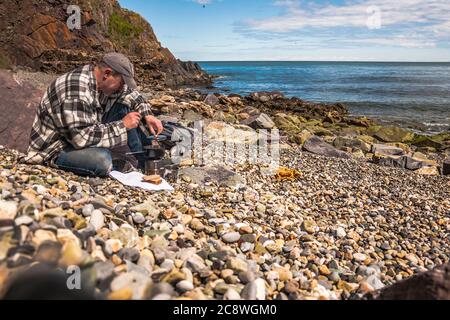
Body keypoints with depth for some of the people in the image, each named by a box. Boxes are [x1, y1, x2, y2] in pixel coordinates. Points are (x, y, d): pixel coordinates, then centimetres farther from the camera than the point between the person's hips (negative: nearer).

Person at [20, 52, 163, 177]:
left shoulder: (101, 79, -4)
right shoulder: (78, 90, -31)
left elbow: (130, 93, 12)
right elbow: (82, 137, -35)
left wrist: (147, 115, -4)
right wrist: (122, 126, -26)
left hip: (80, 134, 9)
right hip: (56, 149, -9)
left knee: (123, 107, -1)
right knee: (102, 160, -37)